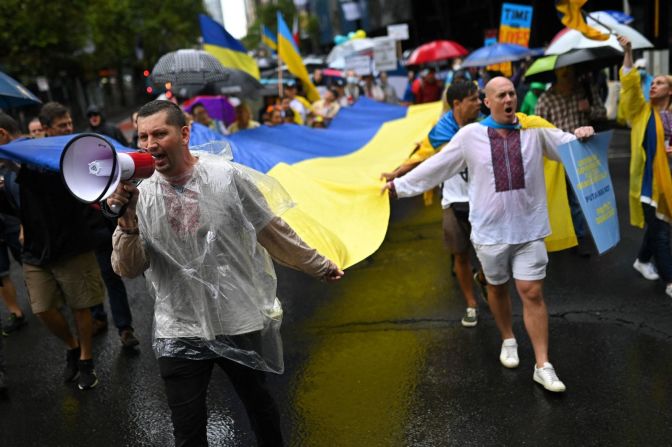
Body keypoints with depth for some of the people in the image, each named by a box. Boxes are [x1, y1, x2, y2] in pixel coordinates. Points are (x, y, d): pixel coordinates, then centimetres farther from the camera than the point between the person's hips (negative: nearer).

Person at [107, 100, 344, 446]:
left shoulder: (227, 177, -10)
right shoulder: (138, 194, -4)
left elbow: (272, 232, 0)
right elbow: (127, 269, -8)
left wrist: (319, 266, 7)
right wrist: (128, 222, -25)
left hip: (240, 323, -1)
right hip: (178, 333, 1)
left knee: (258, 403, 20)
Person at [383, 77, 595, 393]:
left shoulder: (535, 129, 0)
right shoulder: (470, 134, -3)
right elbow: (435, 166, 3)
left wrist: (581, 136, -18)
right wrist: (400, 185, 6)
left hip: (529, 228, 0)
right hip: (490, 229, 1)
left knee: (532, 293, -2)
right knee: (497, 287, 18)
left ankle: (543, 366, 5)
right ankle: (508, 340, 42)